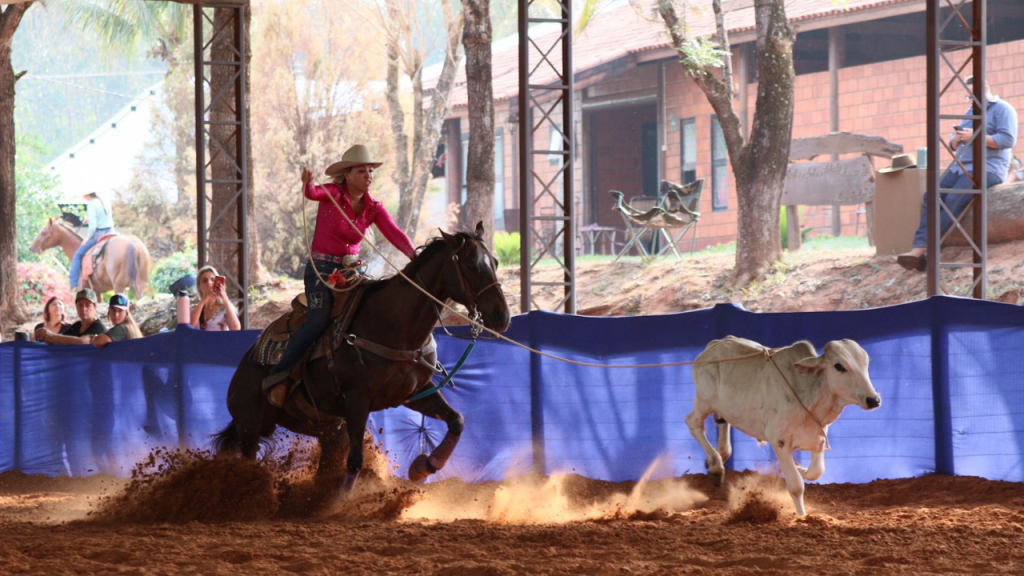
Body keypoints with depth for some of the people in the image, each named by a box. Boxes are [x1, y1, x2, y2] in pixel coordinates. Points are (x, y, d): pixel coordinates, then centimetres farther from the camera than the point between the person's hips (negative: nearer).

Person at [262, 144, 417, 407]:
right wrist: (307, 182, -52)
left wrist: (414, 255, -27)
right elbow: (312, 193, -27)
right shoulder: (332, 195, -5)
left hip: (351, 271, 6)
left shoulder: (374, 208, 6)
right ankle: (277, 377, -23)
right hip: (321, 268, -6)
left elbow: (394, 234, -9)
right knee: (319, 319, -25)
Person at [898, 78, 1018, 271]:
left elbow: (1008, 140, -14)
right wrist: (957, 138, 0)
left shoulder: (1002, 109, 0)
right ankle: (918, 249, -27)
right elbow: (953, 144, 26)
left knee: (954, 199, -28)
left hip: (988, 168, -8)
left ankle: (927, 248, -28)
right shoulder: (971, 112, 25)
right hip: (962, 167, 8)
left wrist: (975, 136, -16)